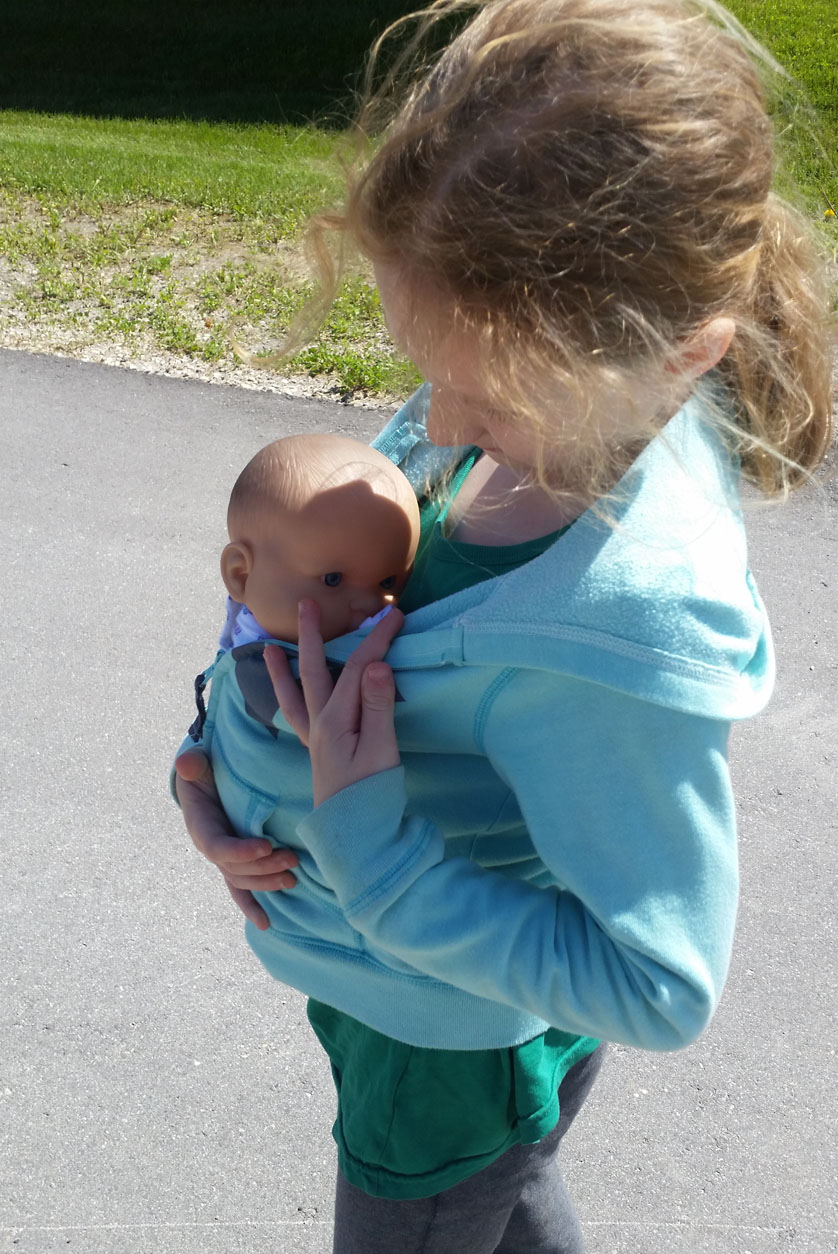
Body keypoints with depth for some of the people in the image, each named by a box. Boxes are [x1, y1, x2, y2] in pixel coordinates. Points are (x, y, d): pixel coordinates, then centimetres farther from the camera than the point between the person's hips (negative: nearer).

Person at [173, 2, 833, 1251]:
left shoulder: (626, 622, -41)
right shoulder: (540, 394, -18)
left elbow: (659, 987, -30)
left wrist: (370, 854, -33)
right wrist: (210, 764, -12)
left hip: (454, 1046, -6)